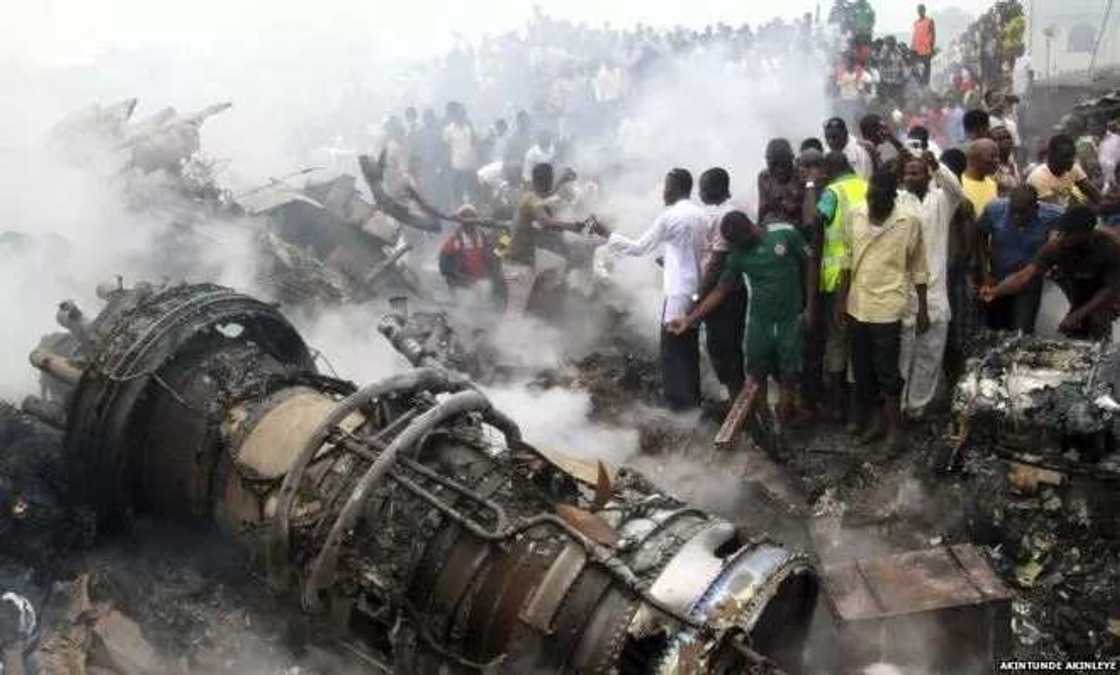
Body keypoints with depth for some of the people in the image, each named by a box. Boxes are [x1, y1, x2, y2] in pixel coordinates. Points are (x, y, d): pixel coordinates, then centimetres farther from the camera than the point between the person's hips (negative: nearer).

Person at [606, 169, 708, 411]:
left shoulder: (670, 216, -14)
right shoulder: (701, 215, 7)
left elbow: (640, 247, -11)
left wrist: (609, 237, -3)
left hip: (679, 292, -7)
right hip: (697, 290, 7)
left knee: (673, 346, 5)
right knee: (689, 345, 18)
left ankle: (678, 397, 11)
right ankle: (692, 394, 26)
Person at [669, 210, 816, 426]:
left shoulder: (786, 234, -14)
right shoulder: (738, 255, -5)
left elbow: (809, 264, -4)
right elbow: (721, 291, -2)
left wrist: (810, 306, -5)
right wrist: (690, 319, -8)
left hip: (790, 319, -2)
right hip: (759, 321, 3)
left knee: (787, 376, 5)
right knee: (757, 375, 8)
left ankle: (786, 420, 21)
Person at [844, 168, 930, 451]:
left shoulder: (909, 221, -12)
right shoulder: (855, 216, -1)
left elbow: (918, 269, -5)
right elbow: (847, 259, 7)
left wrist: (922, 309, -3)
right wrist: (841, 299, 8)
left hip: (887, 307, -5)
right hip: (857, 305, 5)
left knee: (887, 370, 1)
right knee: (862, 368, 15)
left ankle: (895, 426, 15)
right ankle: (871, 417, 31)